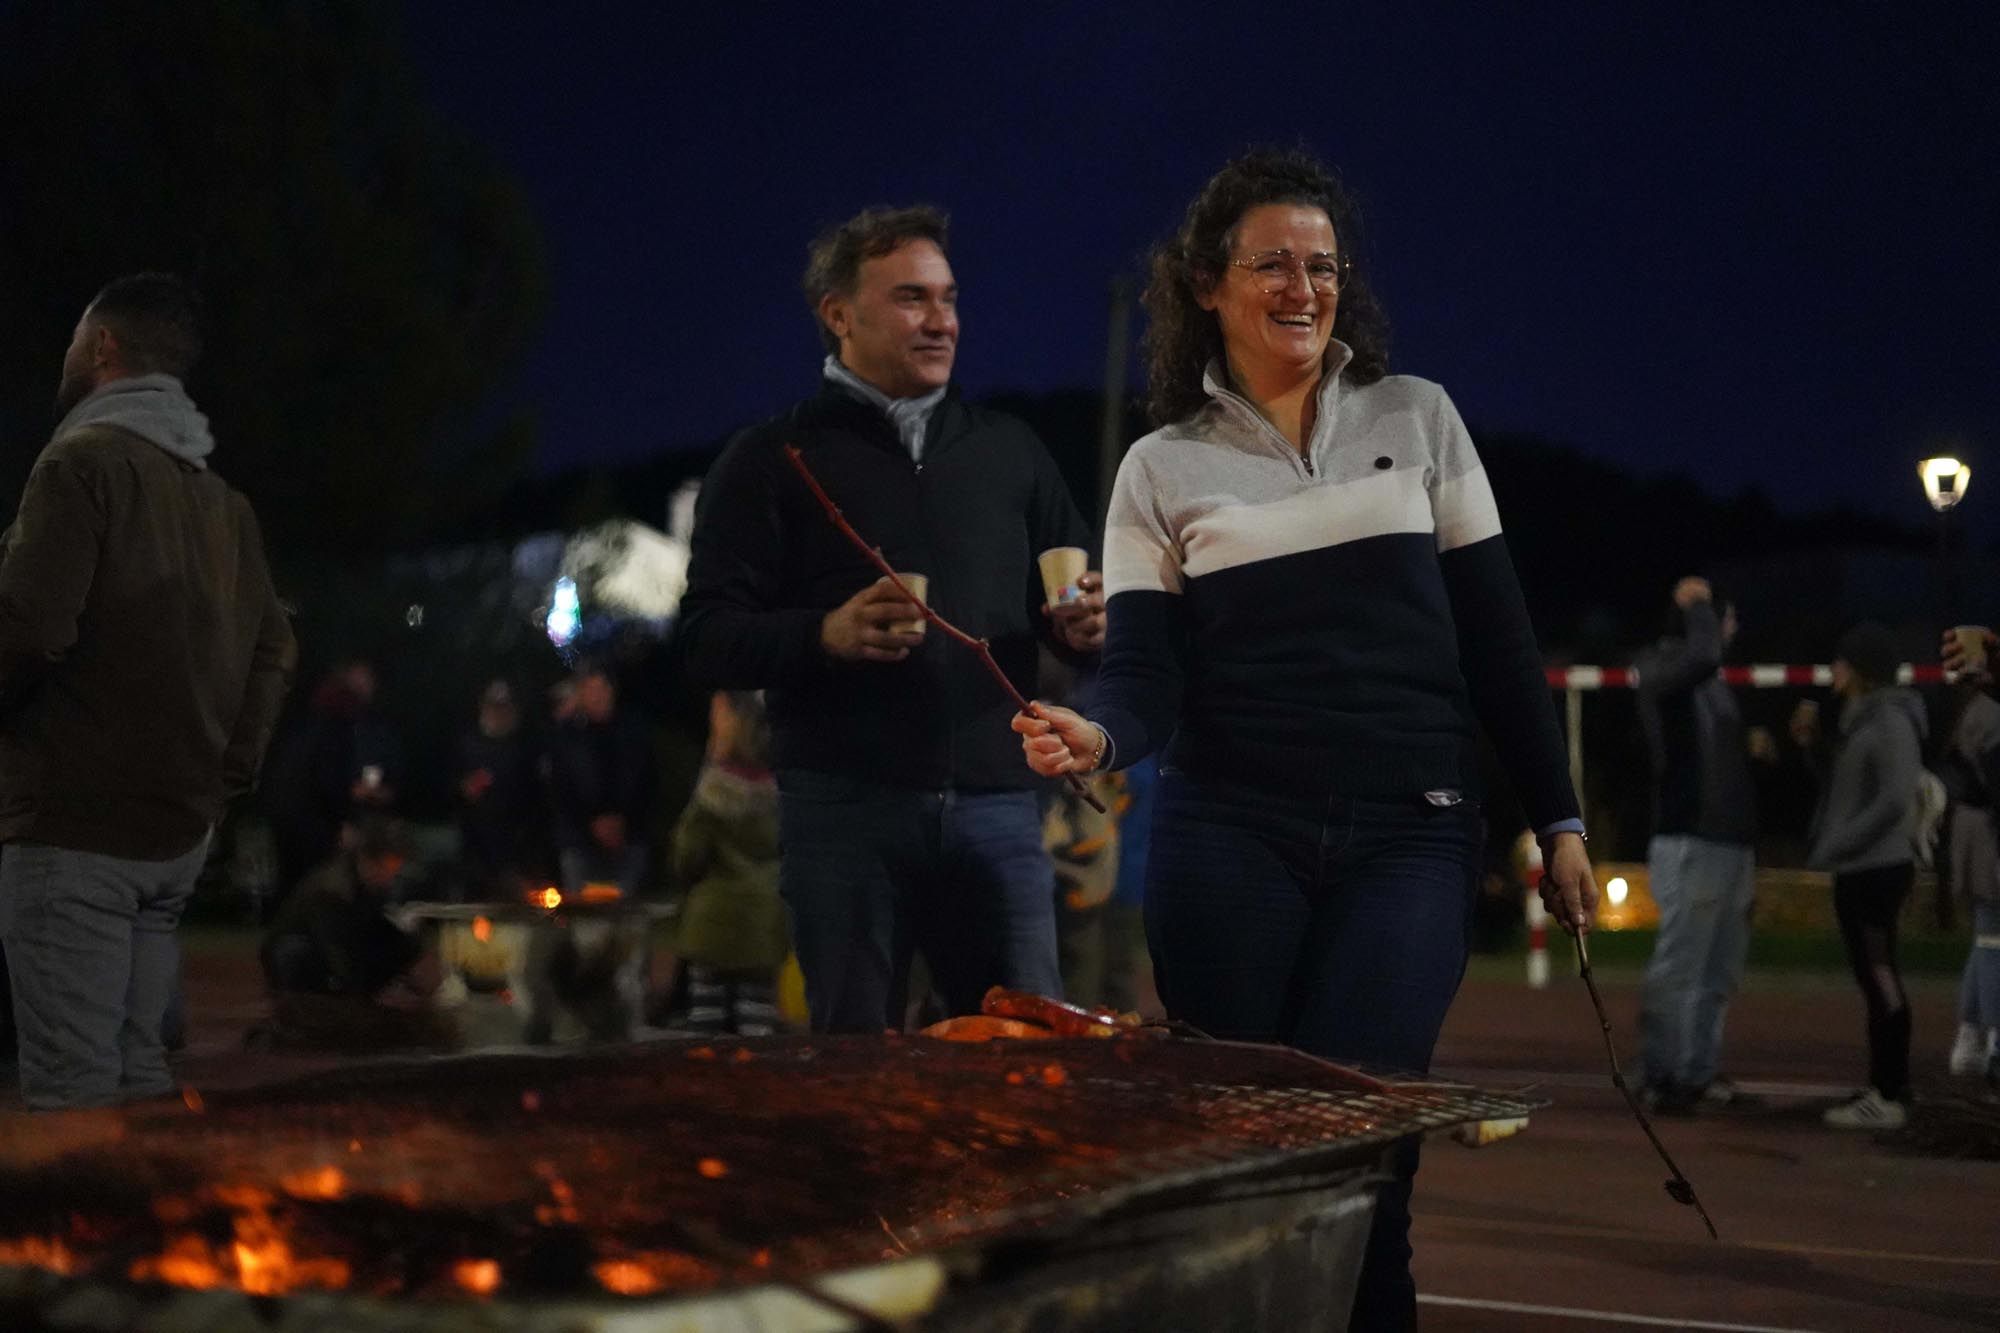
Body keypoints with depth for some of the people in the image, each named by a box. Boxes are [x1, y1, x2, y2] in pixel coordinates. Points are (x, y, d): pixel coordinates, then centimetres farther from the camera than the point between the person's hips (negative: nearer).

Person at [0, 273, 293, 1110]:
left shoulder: (84, 459, -8)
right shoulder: (222, 498, 15)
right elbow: (270, 647, 13)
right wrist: (228, 774, 14)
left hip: (77, 824, -8)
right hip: (179, 828, 8)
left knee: (72, 1092, -9)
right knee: (138, 1076, 12)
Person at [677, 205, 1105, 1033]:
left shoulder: (1009, 452, 20)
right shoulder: (772, 461, 8)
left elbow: (1077, 604, 23)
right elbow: (707, 644, 0)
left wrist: (1087, 626, -1)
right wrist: (826, 635, -19)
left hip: (995, 804, 3)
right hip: (846, 806, -3)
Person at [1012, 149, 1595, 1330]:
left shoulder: (1418, 418, 8)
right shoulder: (1162, 467, 6)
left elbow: (1495, 632, 10)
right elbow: (1149, 676, -3)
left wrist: (1559, 817, 7)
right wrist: (1096, 736, -26)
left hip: (1410, 837, 0)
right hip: (1230, 839, 0)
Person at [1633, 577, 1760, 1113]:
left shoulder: (1710, 683, 21)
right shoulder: (1659, 669, -6)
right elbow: (1702, 654, -29)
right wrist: (1696, 604, -14)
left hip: (1731, 845, 9)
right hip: (1690, 846, -9)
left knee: (1719, 972, 11)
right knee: (1678, 968, -9)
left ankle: (1698, 1072, 17)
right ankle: (1662, 1076, -7)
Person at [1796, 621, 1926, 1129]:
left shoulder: (1890, 720, -14)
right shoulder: (1863, 719, 16)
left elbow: (1894, 801, -22)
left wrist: (1831, 848, -19)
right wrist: (1811, 745, 10)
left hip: (1877, 870, -10)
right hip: (1861, 870, 10)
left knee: (1882, 980, -8)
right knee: (1875, 982, 12)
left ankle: (1890, 1097, -6)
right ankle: (1883, 1089, 18)